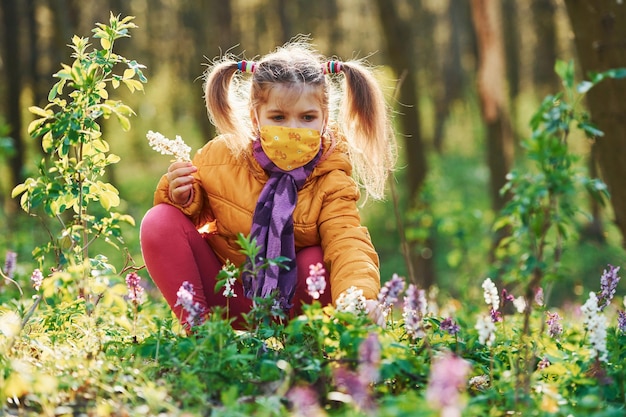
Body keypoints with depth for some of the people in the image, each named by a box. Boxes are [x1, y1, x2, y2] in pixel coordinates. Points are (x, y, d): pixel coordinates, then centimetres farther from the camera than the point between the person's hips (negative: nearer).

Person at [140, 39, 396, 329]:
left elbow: (348, 245, -30)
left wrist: (359, 297, -51)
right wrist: (183, 197, -20)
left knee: (319, 261, -33)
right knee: (160, 222, -18)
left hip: (286, 303, -1)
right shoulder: (221, 157, -11)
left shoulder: (331, 181, -15)